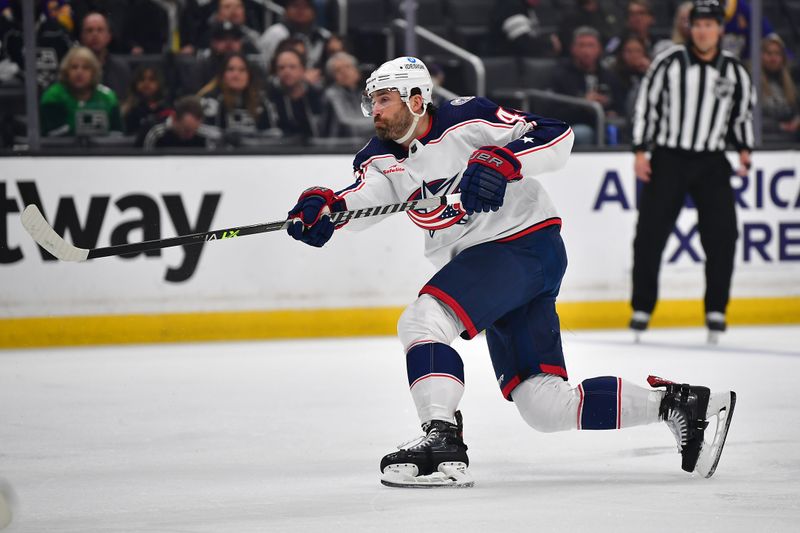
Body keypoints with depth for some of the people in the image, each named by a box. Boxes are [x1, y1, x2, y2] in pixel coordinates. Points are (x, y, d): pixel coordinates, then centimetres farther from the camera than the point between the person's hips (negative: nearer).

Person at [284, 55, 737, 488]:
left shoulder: (466, 121, -10)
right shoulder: (381, 159, 9)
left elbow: (559, 137, -15)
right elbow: (360, 201, -11)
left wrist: (502, 161, -29)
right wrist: (322, 206, -32)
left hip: (528, 245, -8)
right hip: (480, 263, 8)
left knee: (422, 320, -26)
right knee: (546, 409, 1)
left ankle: (443, 443, -30)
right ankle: (675, 402, 11)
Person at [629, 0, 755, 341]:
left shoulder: (734, 71, 2)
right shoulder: (669, 62, -5)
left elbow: (743, 113, 13)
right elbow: (646, 105, -2)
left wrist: (744, 150, -2)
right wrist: (640, 152, -6)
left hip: (712, 162, 2)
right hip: (668, 157, -2)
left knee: (721, 234, -8)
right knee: (650, 234, -2)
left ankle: (716, 310, 1)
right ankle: (642, 308, 10)